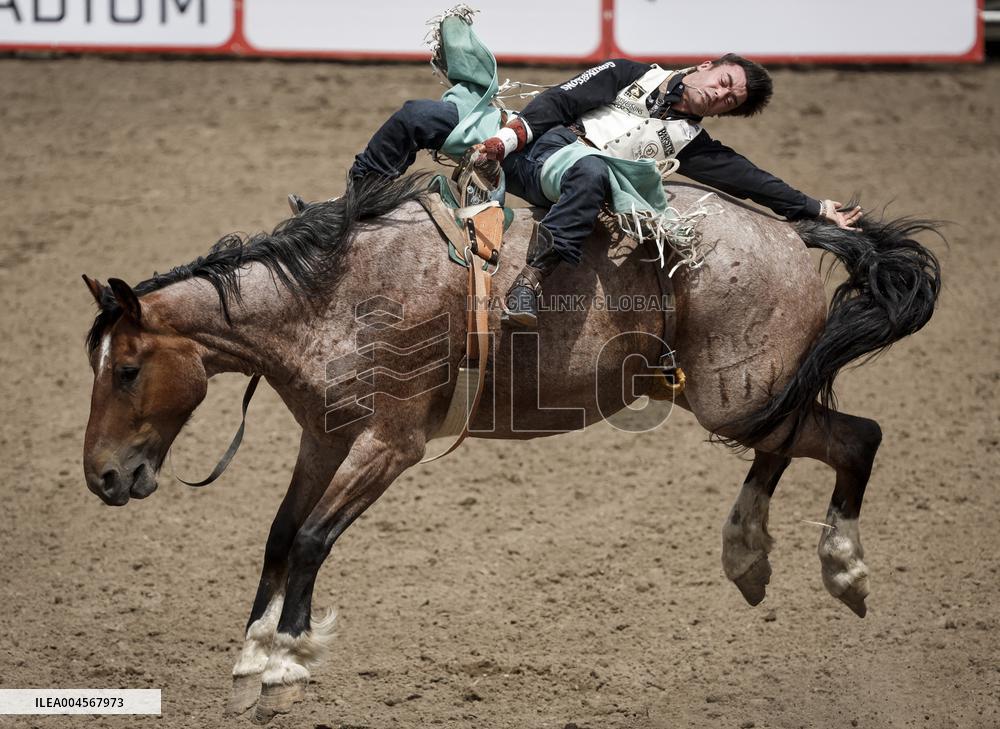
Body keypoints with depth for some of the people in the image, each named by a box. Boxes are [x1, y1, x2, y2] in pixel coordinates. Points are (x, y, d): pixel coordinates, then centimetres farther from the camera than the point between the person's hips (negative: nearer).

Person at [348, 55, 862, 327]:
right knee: (417, 117, -16)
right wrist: (508, 135, -10)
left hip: (560, 170, -1)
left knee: (591, 173, -41)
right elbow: (560, 101, 7)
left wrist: (818, 209, 8)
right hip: (526, 135, 1)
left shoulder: (686, 141, 17)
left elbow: (747, 179, 13)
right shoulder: (631, 75, 16)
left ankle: (530, 282, -44)